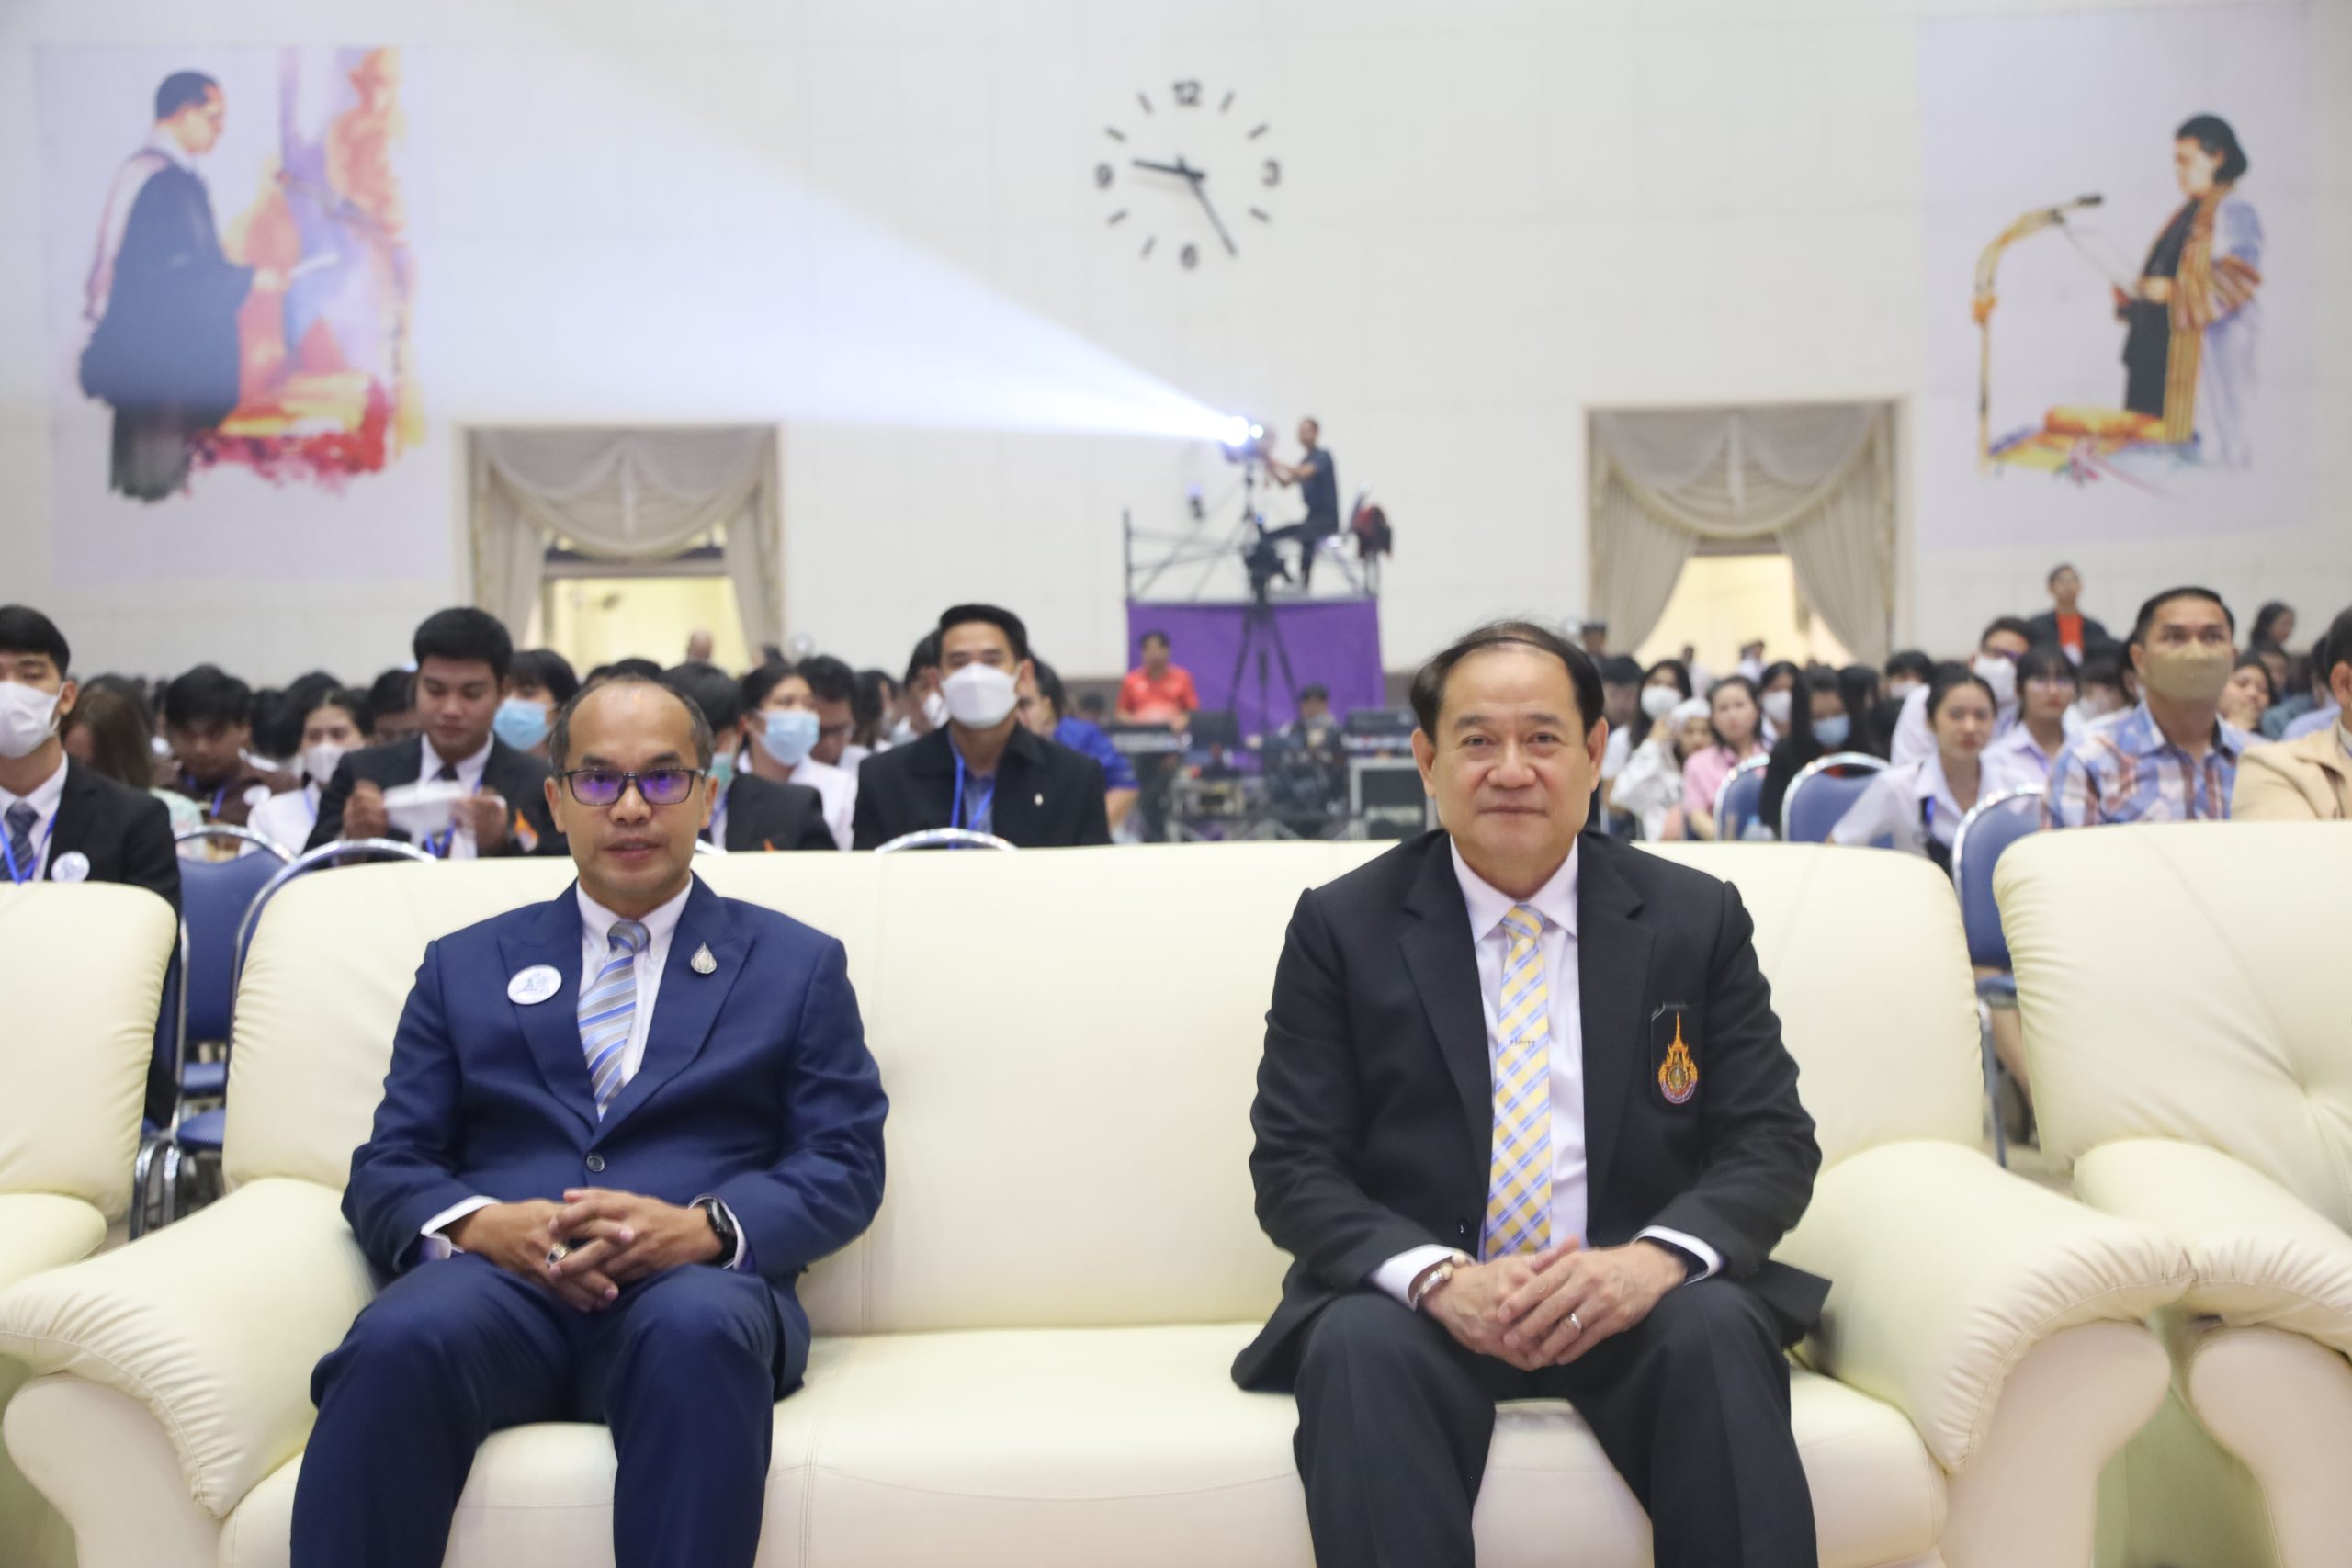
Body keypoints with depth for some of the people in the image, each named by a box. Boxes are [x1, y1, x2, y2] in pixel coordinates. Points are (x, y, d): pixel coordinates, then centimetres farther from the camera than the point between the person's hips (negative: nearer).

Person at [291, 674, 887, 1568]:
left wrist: (703, 1226, -12)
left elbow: (846, 1168, 8)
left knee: (694, 1332, -37)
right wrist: (480, 1224, -9)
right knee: (398, 1342, -34)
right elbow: (385, 1168, 14)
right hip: (498, 1282, 1)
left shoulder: (799, 966, 17)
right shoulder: (465, 966, 22)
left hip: (696, 1287, -1)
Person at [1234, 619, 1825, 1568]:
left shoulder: (1700, 919, 6)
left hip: (1632, 1296, 1)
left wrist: (1650, 1260, -19)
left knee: (1717, 1331, -30)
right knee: (1359, 1346, -32)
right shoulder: (1341, 927, 3)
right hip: (1419, 1302, -1)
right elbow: (1293, 1166, -2)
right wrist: (1439, 1277, -21)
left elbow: (1773, 1142, 2)